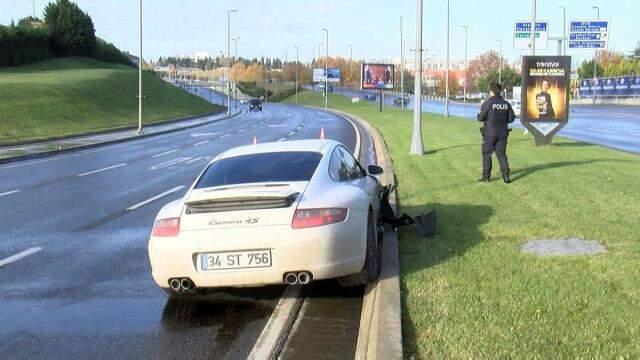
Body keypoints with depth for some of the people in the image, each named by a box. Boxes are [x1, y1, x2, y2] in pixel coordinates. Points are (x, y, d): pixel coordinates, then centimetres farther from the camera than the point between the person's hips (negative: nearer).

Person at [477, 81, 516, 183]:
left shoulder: (487, 103, -13)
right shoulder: (506, 104, 0)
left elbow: (480, 117, -12)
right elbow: (511, 118, 3)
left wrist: (480, 114, 10)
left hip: (489, 133, -4)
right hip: (502, 133, 4)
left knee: (486, 154, 8)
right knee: (501, 154, 10)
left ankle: (486, 176, 11)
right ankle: (506, 176, 2)